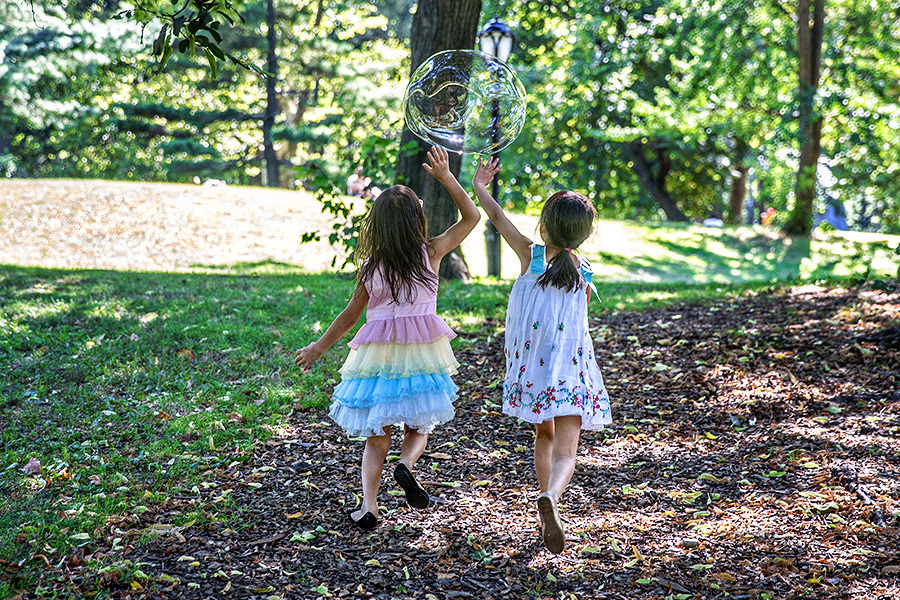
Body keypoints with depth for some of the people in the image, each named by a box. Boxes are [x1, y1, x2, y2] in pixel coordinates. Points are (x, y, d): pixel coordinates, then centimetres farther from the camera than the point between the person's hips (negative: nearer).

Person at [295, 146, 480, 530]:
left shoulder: (371, 267, 0)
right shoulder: (431, 253, -2)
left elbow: (350, 315, 7)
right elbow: (471, 217, 9)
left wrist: (318, 347, 20)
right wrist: (446, 177, 6)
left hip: (377, 354, 1)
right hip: (421, 353, -1)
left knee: (376, 437, 8)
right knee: (418, 427, 16)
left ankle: (369, 505, -4)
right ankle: (406, 465, -14)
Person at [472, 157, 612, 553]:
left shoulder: (530, 255, -2)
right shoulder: (585, 274, 1)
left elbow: (497, 216, 9)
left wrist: (479, 186, 25)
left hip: (530, 364, 2)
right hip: (569, 366, -2)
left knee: (544, 436, 24)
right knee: (565, 451, -8)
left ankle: (547, 514, 32)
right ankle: (550, 498, -38)